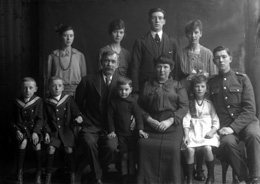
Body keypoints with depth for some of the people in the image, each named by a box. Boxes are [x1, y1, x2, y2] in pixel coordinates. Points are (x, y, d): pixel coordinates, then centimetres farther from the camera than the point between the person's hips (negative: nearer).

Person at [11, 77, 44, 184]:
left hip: (34, 128, 0)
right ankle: (19, 172, -14)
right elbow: (14, 120, 7)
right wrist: (17, 130, -9)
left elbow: (40, 119, -4)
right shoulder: (17, 102, 3)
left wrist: (35, 132, -15)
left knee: (37, 143, -24)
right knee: (23, 142, -27)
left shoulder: (38, 101, -2)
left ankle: (38, 173, -9)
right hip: (21, 129, 1)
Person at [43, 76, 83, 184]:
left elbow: (76, 111, 2)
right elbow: (46, 120, 7)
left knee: (69, 149, -15)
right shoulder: (47, 102, 5)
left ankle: (72, 175, 1)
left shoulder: (69, 99, 1)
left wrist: (78, 117, -20)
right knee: (51, 149, -16)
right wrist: (46, 133, 0)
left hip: (67, 130, -1)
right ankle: (48, 175, 0)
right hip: (54, 131, 1)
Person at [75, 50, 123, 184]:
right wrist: (83, 117, 7)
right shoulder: (88, 80, 2)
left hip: (110, 127, 1)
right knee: (89, 143, -31)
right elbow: (78, 102, 13)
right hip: (90, 126, 0)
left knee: (111, 147, -28)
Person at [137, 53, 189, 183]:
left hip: (172, 126, -1)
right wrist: (149, 120, -8)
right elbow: (140, 106, 10)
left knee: (172, 148, -29)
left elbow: (184, 106, 4)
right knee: (143, 145, -27)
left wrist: (169, 120, -10)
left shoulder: (177, 86, 16)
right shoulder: (147, 85, 20)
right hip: (151, 125, 1)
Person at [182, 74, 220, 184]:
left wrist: (212, 131, -12)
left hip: (207, 132, -1)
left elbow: (216, 121, 6)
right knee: (189, 149, -27)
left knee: (208, 148, -30)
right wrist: (186, 135, -10)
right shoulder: (190, 104, 10)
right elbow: (186, 121, 2)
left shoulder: (209, 104, 10)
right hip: (193, 131, 1)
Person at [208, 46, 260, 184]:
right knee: (227, 142, -33)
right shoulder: (212, 83, 11)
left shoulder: (242, 79, 5)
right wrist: (221, 127, -8)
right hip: (225, 126, 1)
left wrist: (233, 128, -16)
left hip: (246, 121, -1)